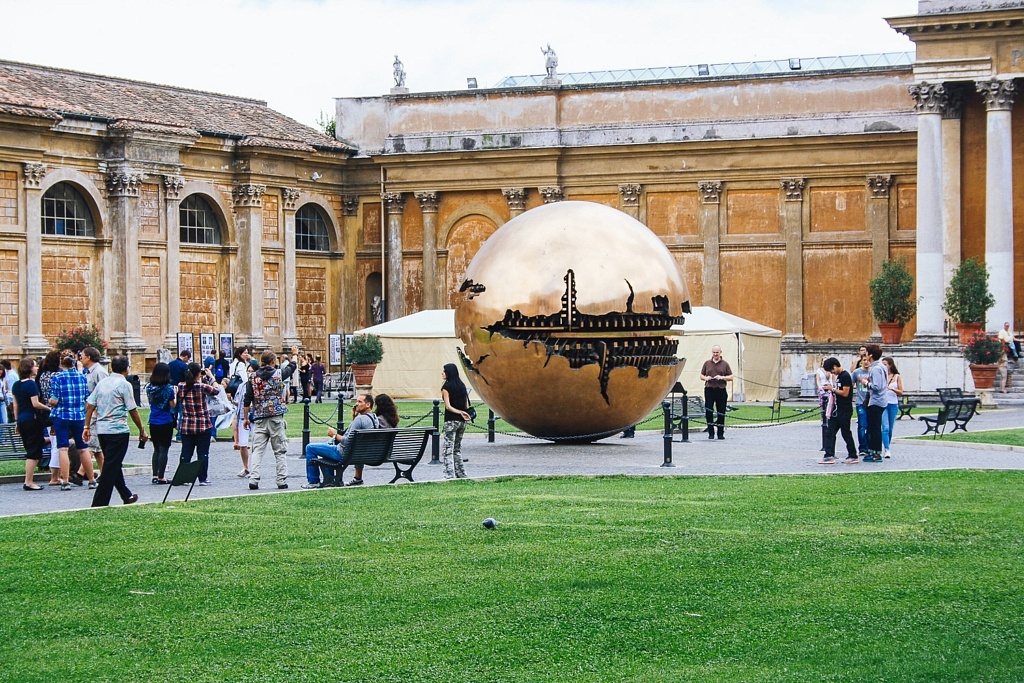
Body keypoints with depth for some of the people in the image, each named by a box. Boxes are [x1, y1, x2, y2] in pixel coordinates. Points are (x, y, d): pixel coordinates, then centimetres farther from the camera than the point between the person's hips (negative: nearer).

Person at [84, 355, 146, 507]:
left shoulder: (102, 383, 10)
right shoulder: (124, 384, -8)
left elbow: (90, 405, 8)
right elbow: (133, 410, -8)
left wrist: (87, 427, 12)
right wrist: (142, 431, 1)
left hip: (101, 430, 7)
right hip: (118, 430, -7)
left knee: (113, 465, 17)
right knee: (112, 467, -4)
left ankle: (126, 496, 28)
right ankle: (99, 503, -7)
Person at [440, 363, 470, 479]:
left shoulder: (446, 387, -9)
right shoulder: (462, 386, 9)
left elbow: (448, 406, -15)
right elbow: (467, 406, 10)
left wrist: (460, 412, -14)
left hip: (451, 421, -7)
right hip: (462, 422, 7)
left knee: (448, 450, -6)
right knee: (457, 449, 17)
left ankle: (449, 476, -15)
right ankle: (461, 474, 19)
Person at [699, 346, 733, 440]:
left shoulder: (725, 364, 7)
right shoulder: (707, 363, 12)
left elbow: (731, 377, 5)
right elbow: (701, 376, 15)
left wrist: (722, 377, -13)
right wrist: (706, 378, -7)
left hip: (721, 390, -1)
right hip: (709, 390, 1)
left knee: (721, 413, 2)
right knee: (708, 411, -6)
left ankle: (720, 433, 11)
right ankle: (711, 433, 3)